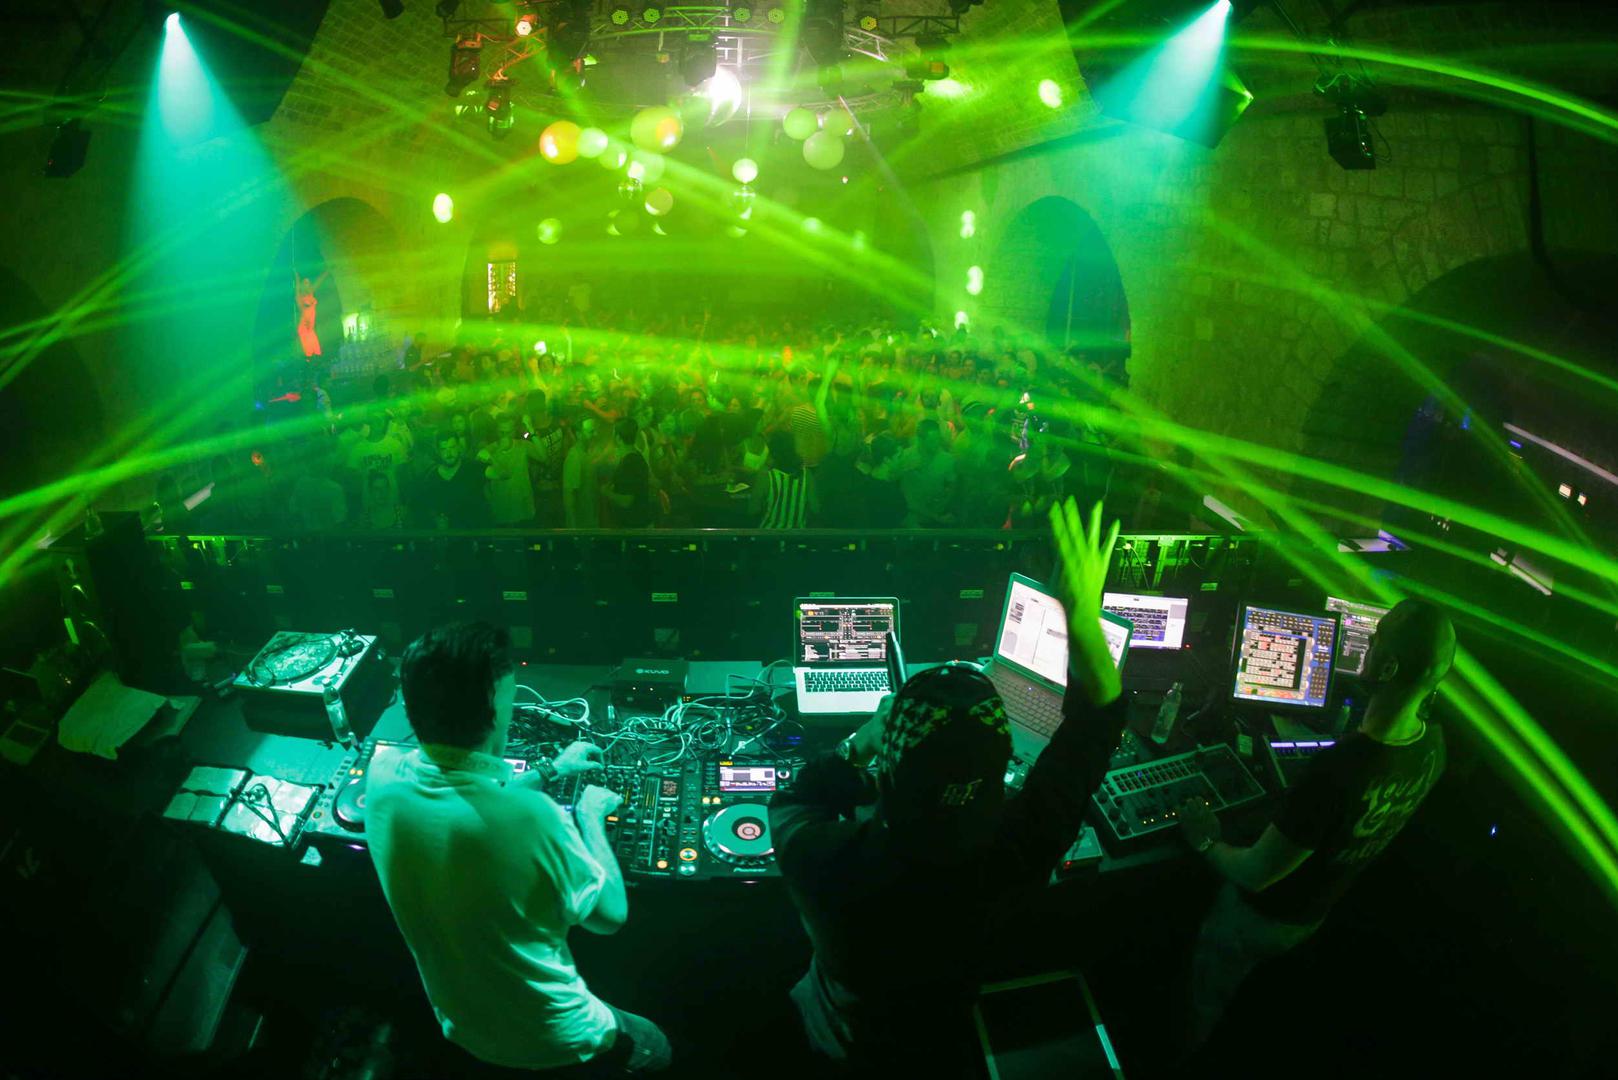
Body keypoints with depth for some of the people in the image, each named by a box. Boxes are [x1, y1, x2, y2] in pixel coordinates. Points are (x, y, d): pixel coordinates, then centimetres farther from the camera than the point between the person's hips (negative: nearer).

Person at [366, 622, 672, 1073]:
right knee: (652, 1045, 25)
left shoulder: (384, 779, -18)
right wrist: (589, 815, -6)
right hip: (545, 1039, -6)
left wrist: (551, 771, 13)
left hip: (457, 1022, 6)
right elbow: (610, 914, -19)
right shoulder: (530, 817, -38)